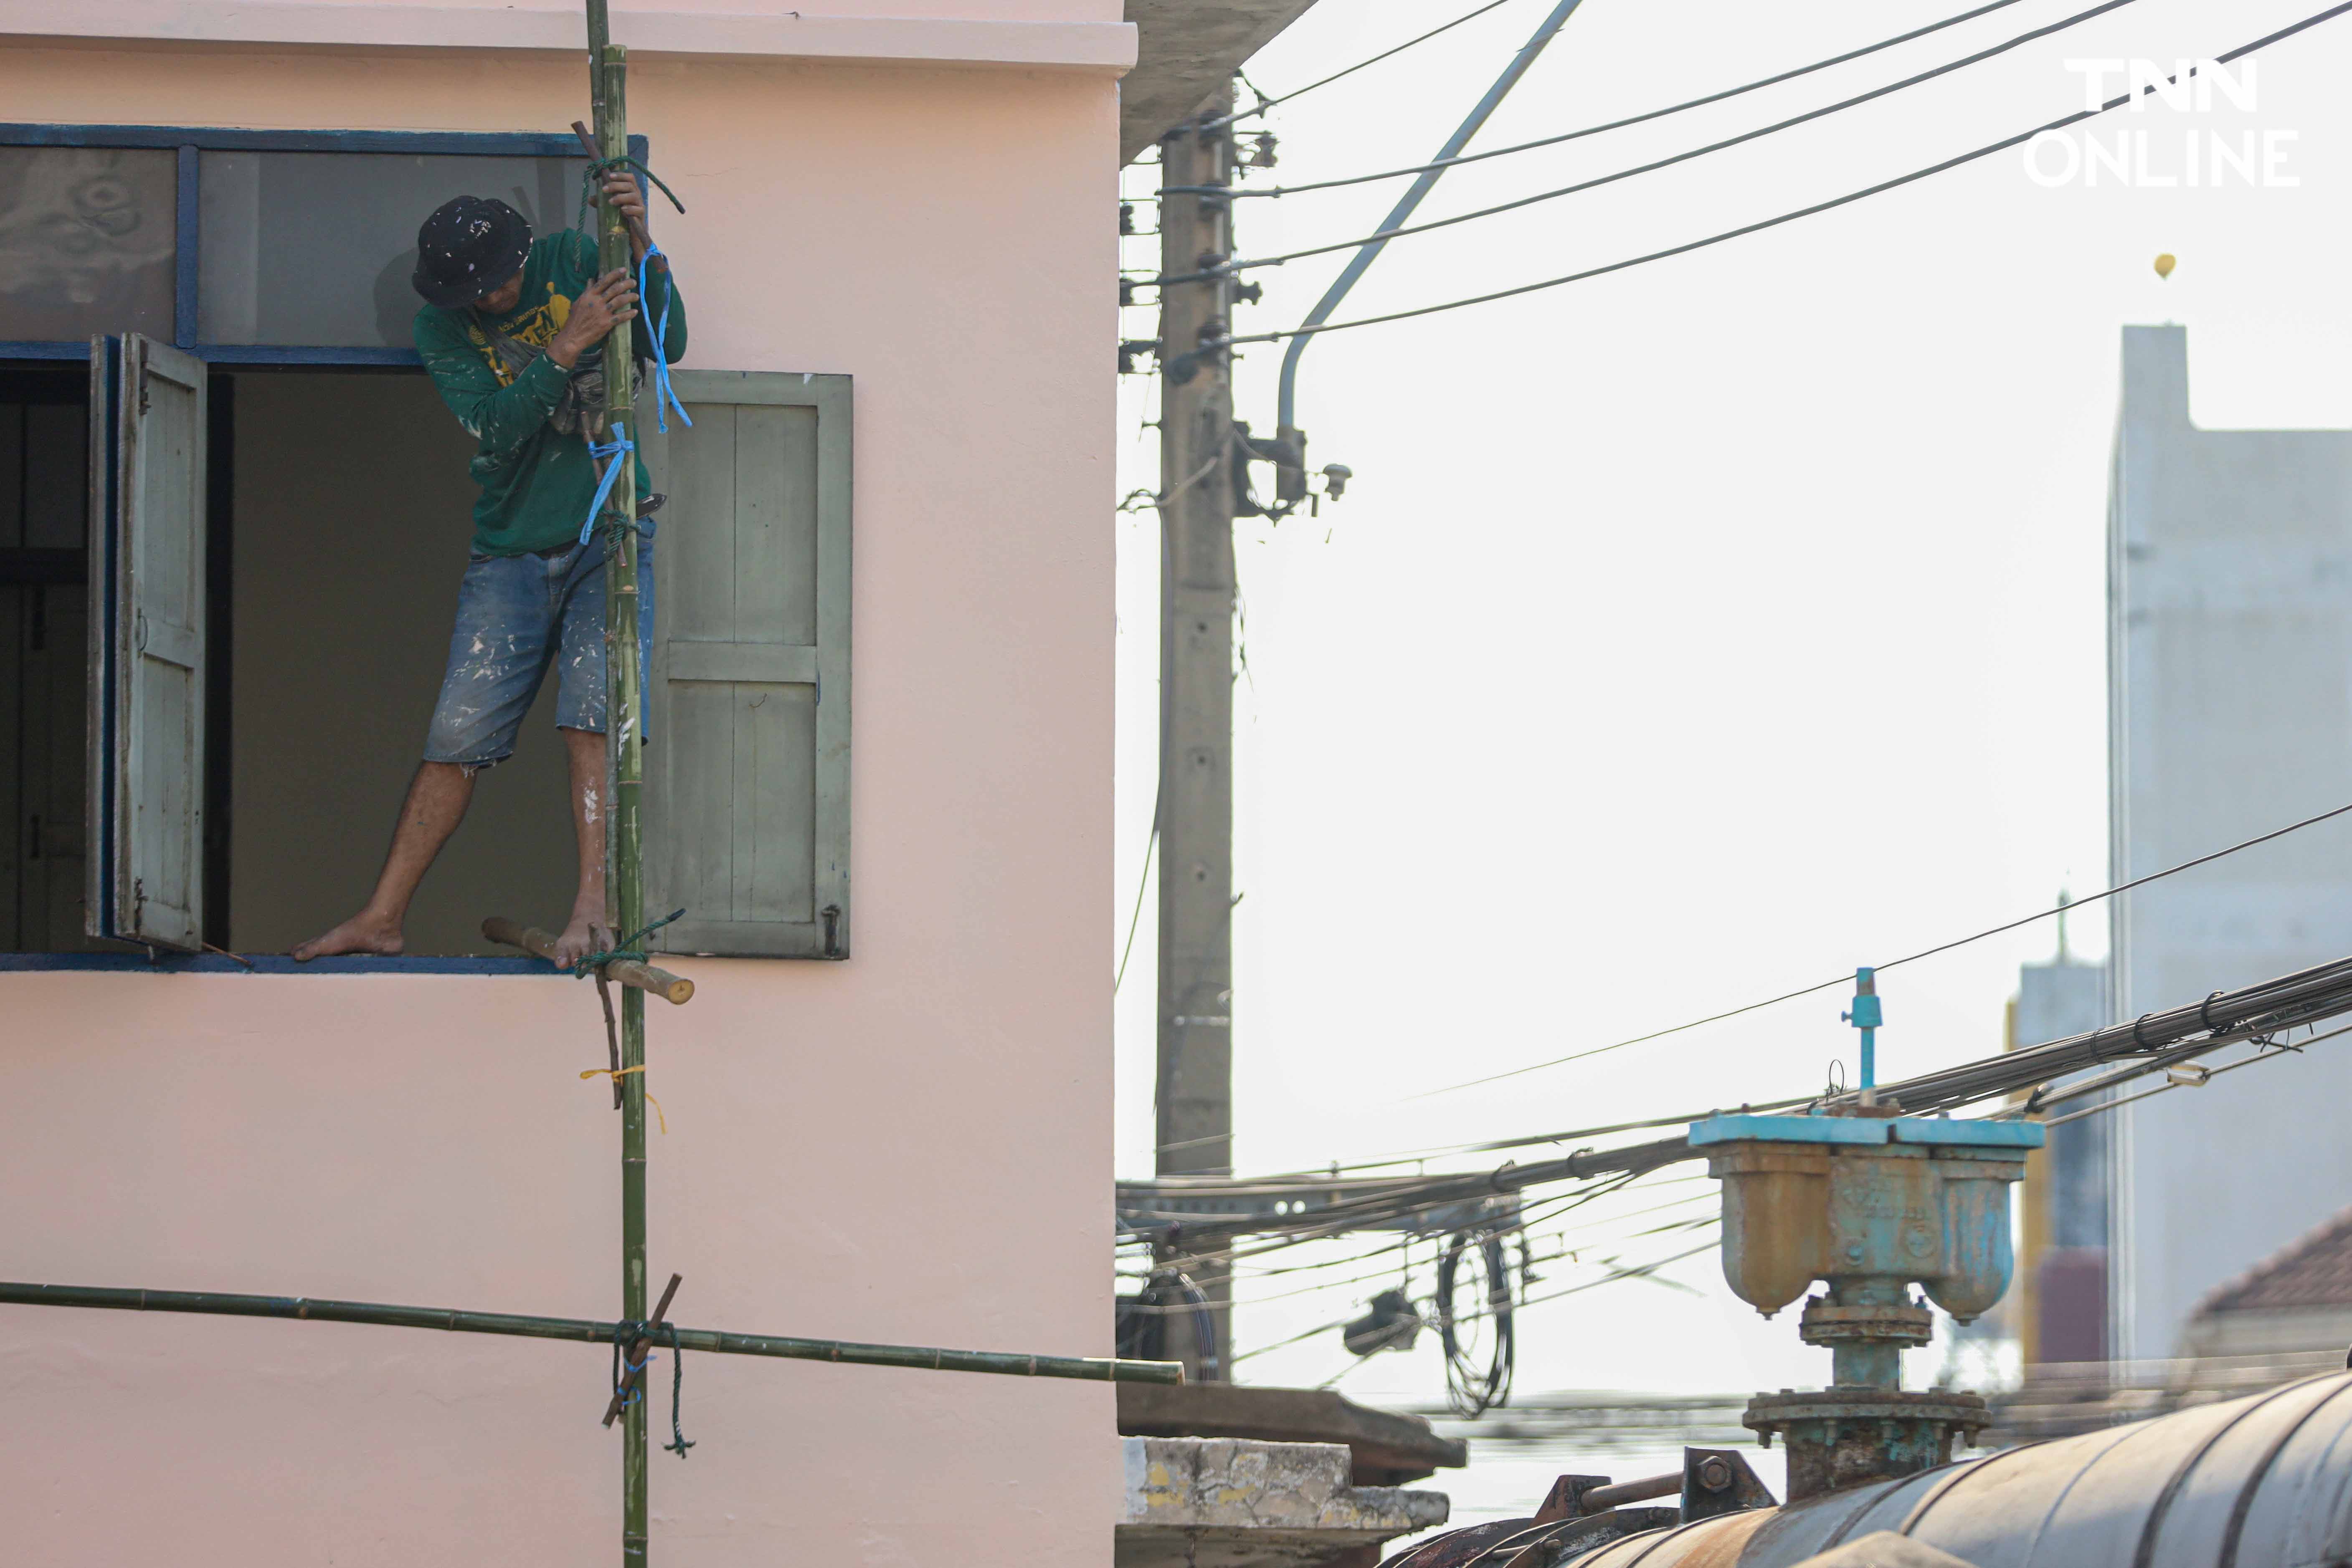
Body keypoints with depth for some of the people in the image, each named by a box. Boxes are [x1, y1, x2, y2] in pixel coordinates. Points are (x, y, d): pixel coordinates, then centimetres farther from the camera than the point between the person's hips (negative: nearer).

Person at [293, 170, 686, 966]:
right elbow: (496, 428, -18)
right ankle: (382, 917, 3)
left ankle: (592, 906, -20)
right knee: (457, 734, -3)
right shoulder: (443, 329, -3)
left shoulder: (575, 263, -3)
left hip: (610, 539, -1)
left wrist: (642, 250, -30)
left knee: (592, 717, -17)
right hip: (511, 554, 1)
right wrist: (566, 347, -31)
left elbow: (668, 346, -14)